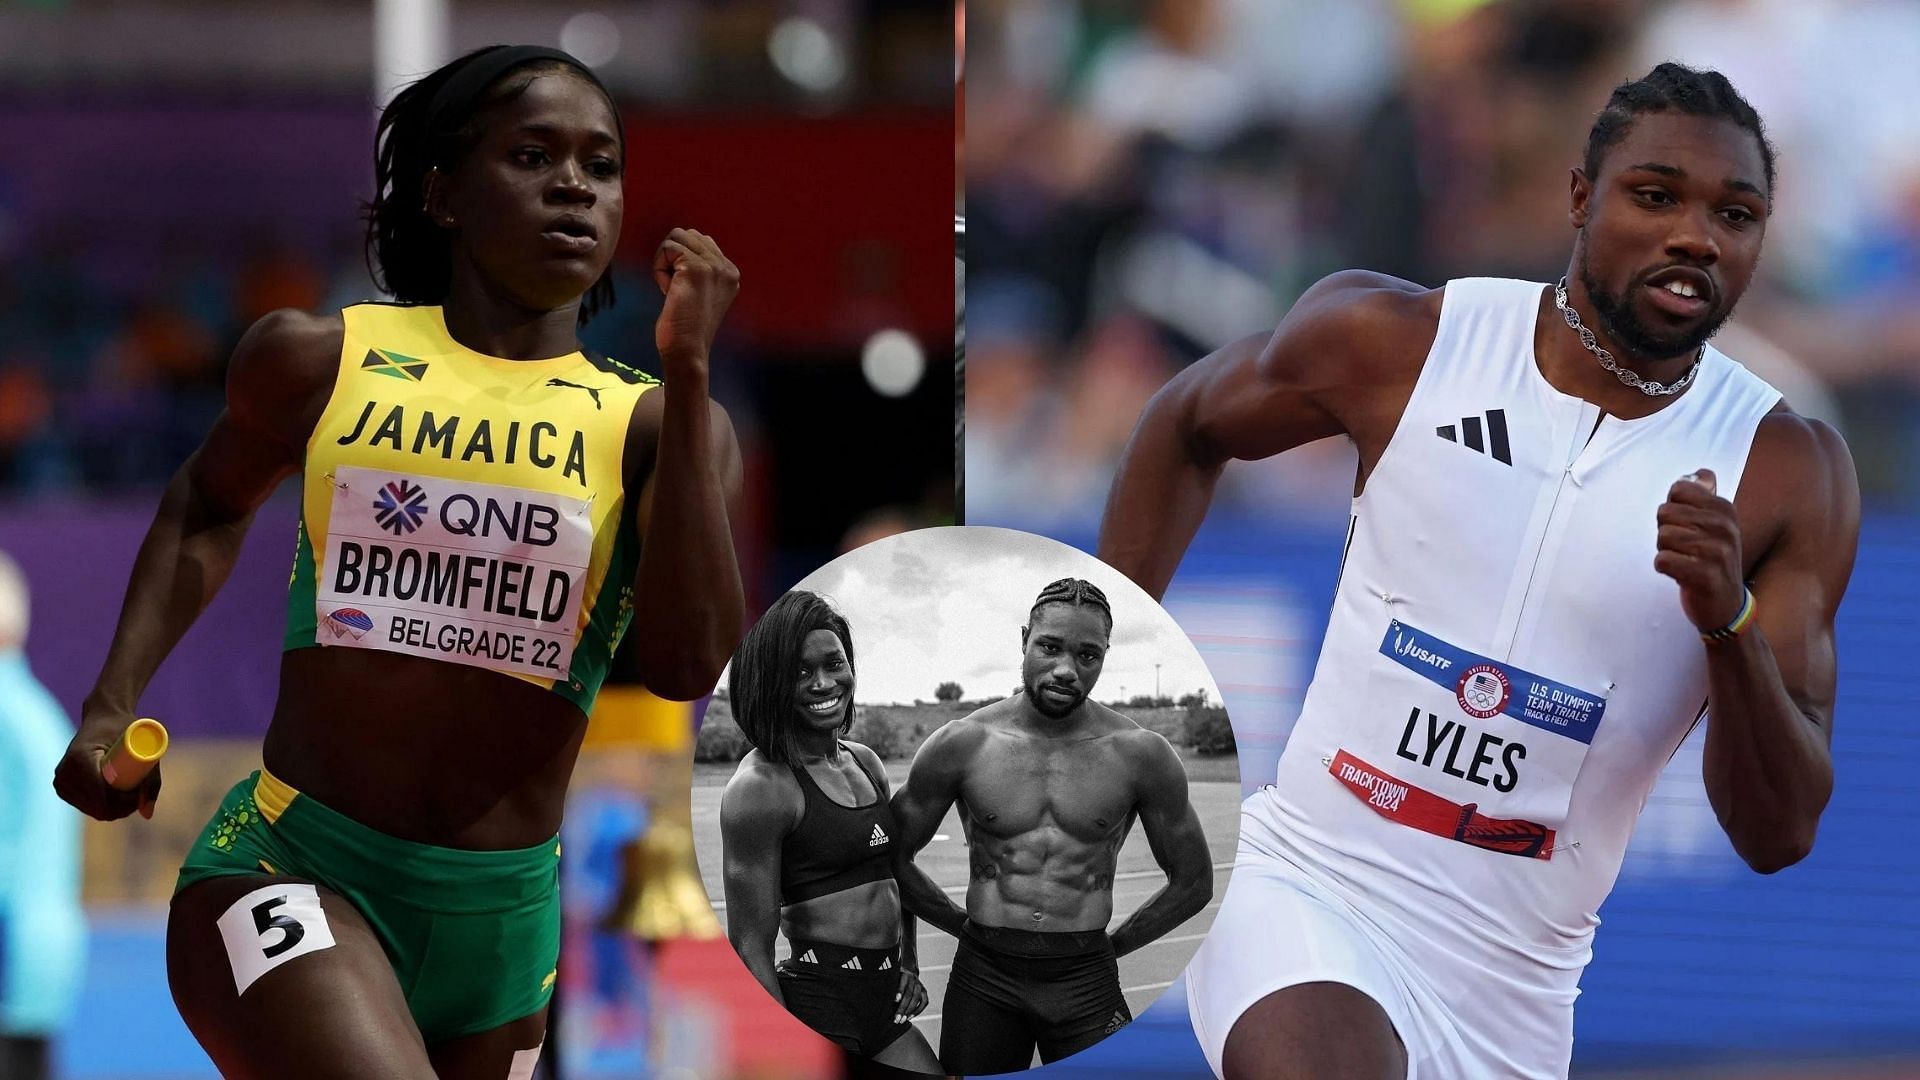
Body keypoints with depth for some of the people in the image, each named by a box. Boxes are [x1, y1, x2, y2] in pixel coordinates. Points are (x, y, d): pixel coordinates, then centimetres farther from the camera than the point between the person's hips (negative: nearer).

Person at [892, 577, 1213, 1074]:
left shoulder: (1139, 754, -1)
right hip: (984, 979, 1)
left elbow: (1193, 883, 10)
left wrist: (1111, 945, 9)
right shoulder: (961, 745, -1)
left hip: (1087, 983, -1)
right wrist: (966, 926, 10)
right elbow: (892, 856, 11)